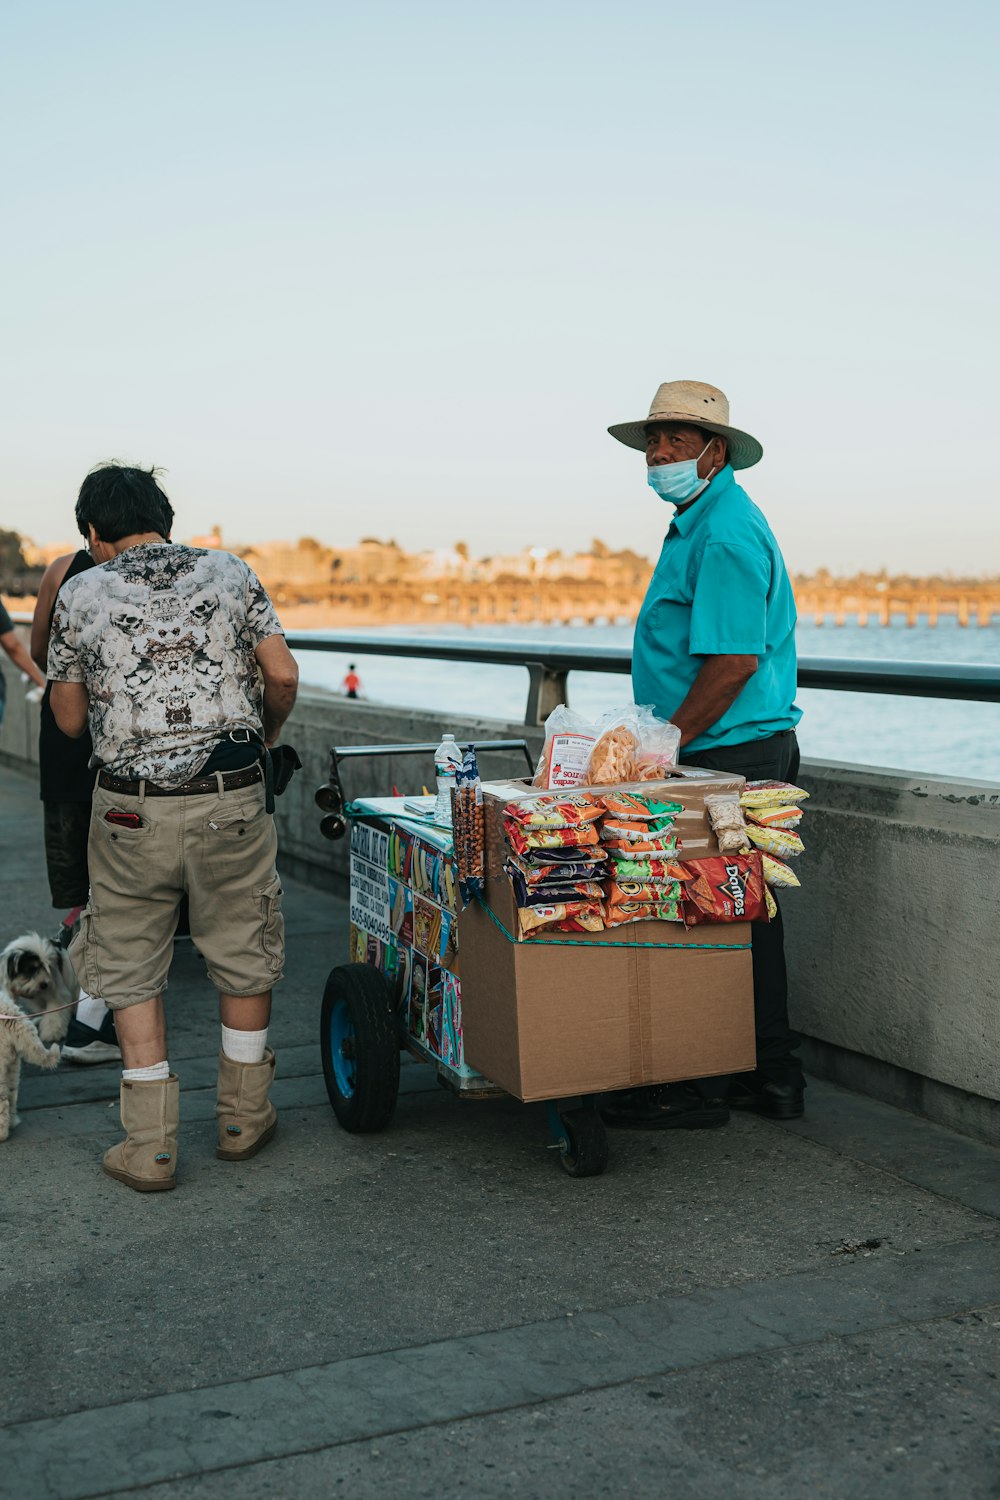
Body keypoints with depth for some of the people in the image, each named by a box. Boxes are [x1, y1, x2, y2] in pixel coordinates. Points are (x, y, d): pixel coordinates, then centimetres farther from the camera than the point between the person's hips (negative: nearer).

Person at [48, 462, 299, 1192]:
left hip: (132, 809, -1)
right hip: (231, 796, 1)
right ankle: (244, 1118, 27)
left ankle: (152, 1147, 13)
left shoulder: (81, 594, 1)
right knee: (244, 957, 16)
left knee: (131, 969, 12)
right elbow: (284, 675, 1)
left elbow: (70, 719, 6)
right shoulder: (229, 573, 4)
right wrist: (266, 733, 20)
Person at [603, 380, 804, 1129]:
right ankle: (770, 1076, 24)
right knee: (747, 918, 14)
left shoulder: (725, 534, -16)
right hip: (744, 752, 11)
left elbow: (734, 661, -22)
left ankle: (701, 1087, 5)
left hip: (732, 755, -11)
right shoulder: (704, 521, 18)